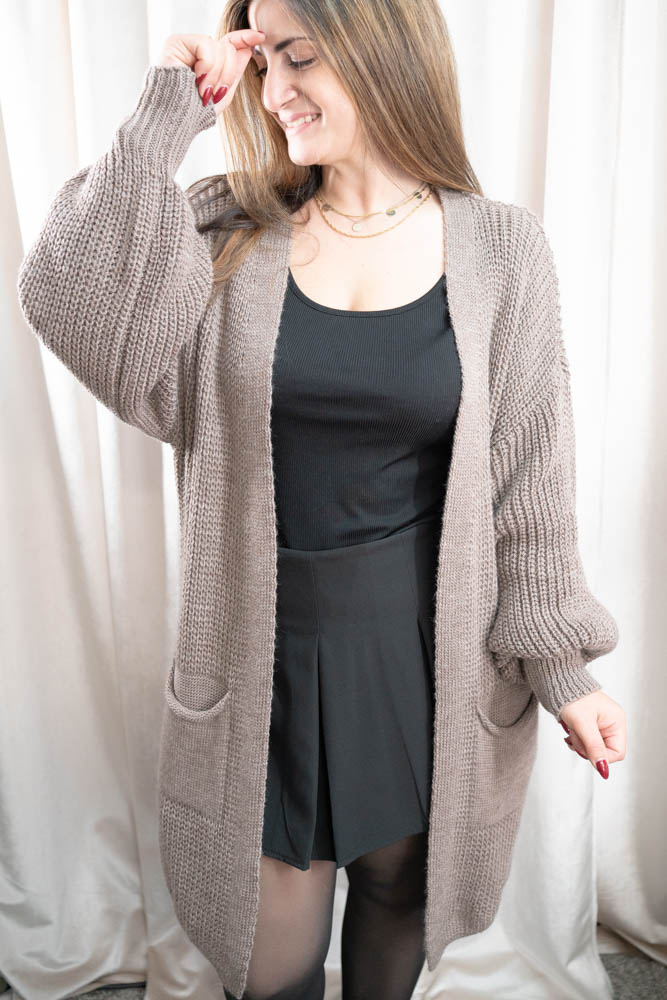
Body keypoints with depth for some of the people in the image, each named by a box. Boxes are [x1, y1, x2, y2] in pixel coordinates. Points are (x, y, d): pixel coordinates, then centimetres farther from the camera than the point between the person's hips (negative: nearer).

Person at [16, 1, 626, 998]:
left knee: (400, 884, 24)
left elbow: (530, 478, -3)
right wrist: (167, 116, -15)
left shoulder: (501, 250, -5)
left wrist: (563, 667, 2)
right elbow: (74, 310, -18)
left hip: (425, 648, 0)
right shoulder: (233, 229, -3)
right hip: (268, 651, 1)